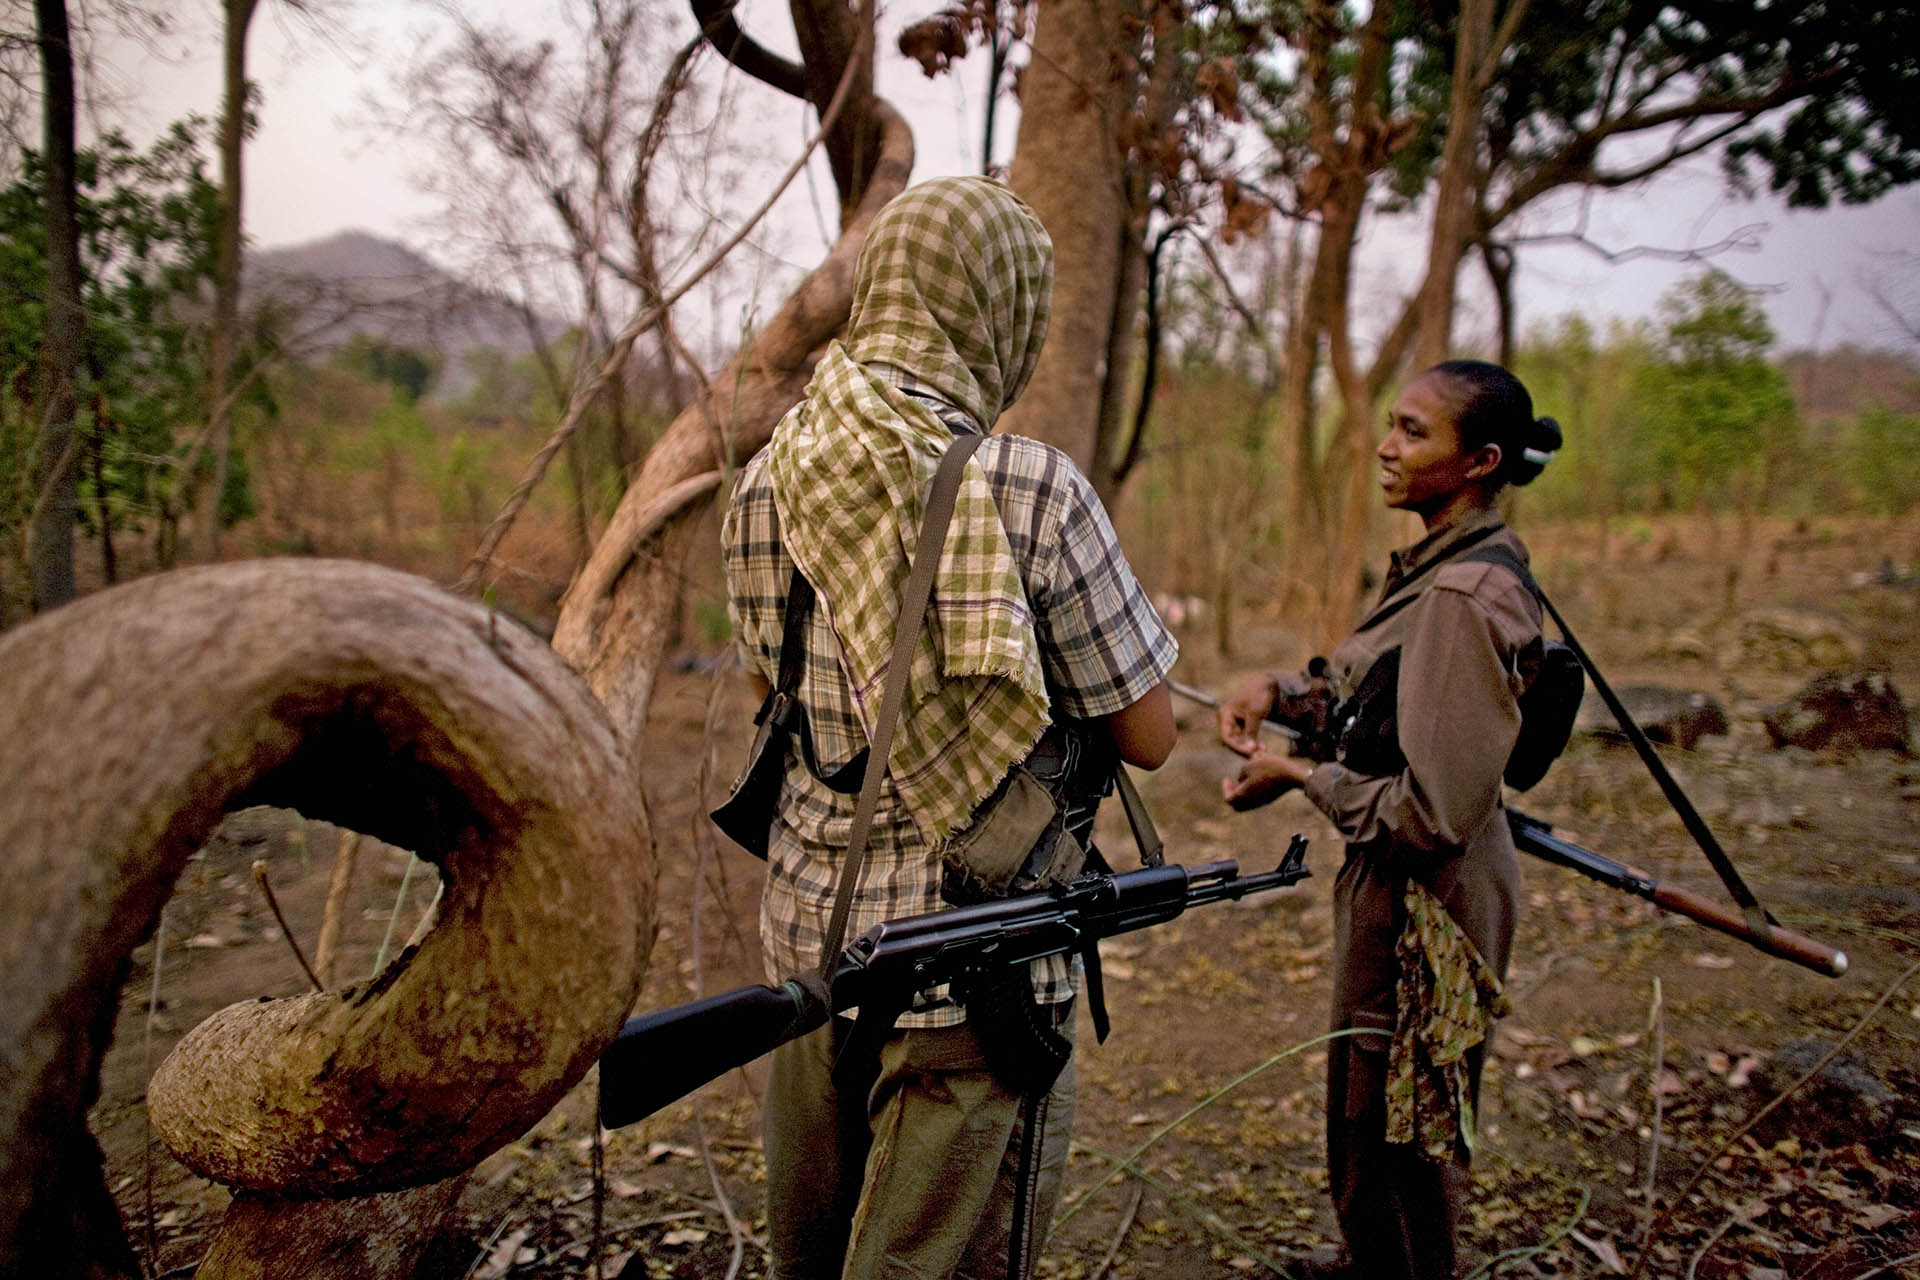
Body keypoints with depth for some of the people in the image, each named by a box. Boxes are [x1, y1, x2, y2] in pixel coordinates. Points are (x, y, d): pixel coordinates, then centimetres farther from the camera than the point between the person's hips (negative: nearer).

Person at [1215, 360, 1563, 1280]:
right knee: (1367, 1116, 29)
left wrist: (1297, 776, -15)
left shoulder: (1465, 596, -26)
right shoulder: (1442, 565, 4)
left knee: (1395, 1140, 11)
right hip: (1397, 889, 10)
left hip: (1421, 904, -10)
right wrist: (1281, 690, 2)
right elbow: (1377, 688, 19)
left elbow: (1431, 815, -27)